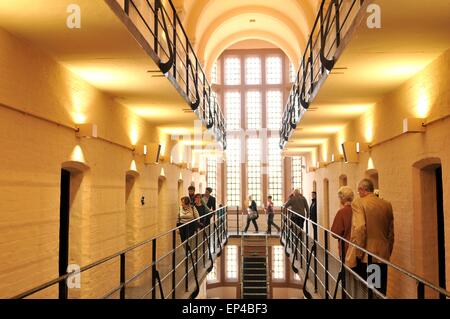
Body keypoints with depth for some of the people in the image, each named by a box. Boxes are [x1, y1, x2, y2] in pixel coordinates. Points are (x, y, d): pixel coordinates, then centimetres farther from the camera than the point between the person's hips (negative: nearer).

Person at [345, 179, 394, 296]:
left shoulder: (358, 203, -10)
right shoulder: (387, 205, 7)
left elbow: (359, 229, -20)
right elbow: (391, 232, 13)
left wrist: (357, 255, -13)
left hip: (366, 257, -5)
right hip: (383, 255, 5)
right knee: (381, 291, 12)